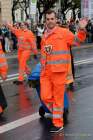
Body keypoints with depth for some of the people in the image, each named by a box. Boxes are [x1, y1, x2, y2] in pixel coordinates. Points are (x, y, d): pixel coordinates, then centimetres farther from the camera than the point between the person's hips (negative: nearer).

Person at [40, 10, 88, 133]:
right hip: (46, 72, 5)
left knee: (58, 98, 3)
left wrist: (81, 30, -25)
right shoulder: (44, 37, 13)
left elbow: (77, 40, -9)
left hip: (59, 71, -5)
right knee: (45, 97, 3)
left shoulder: (63, 32, -4)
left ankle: (58, 124, 16)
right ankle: (57, 112, 30)